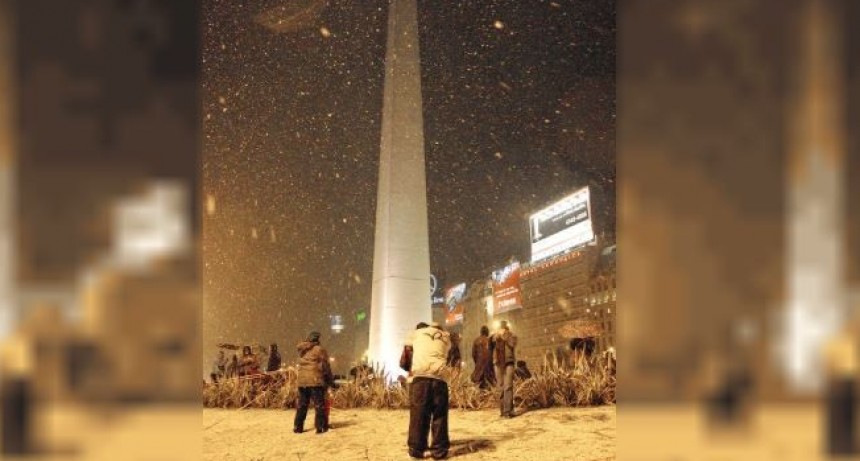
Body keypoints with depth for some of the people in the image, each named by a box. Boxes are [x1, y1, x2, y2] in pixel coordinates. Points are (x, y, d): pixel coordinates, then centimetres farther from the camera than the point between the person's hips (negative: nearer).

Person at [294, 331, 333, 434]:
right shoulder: (319, 350, -5)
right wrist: (330, 379, 6)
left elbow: (301, 365, 14)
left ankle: (298, 427, 12)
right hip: (316, 380, -5)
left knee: (302, 404, 11)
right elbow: (326, 366, -3)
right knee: (319, 404, 0)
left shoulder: (302, 350, 11)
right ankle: (321, 427, -1)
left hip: (302, 380, 5)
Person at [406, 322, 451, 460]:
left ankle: (416, 449, 2)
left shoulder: (419, 333, 24)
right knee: (439, 416, 5)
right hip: (439, 378, 1)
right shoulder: (446, 337, 25)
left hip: (420, 376, 0)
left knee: (418, 415, 2)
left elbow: (408, 343, 42)